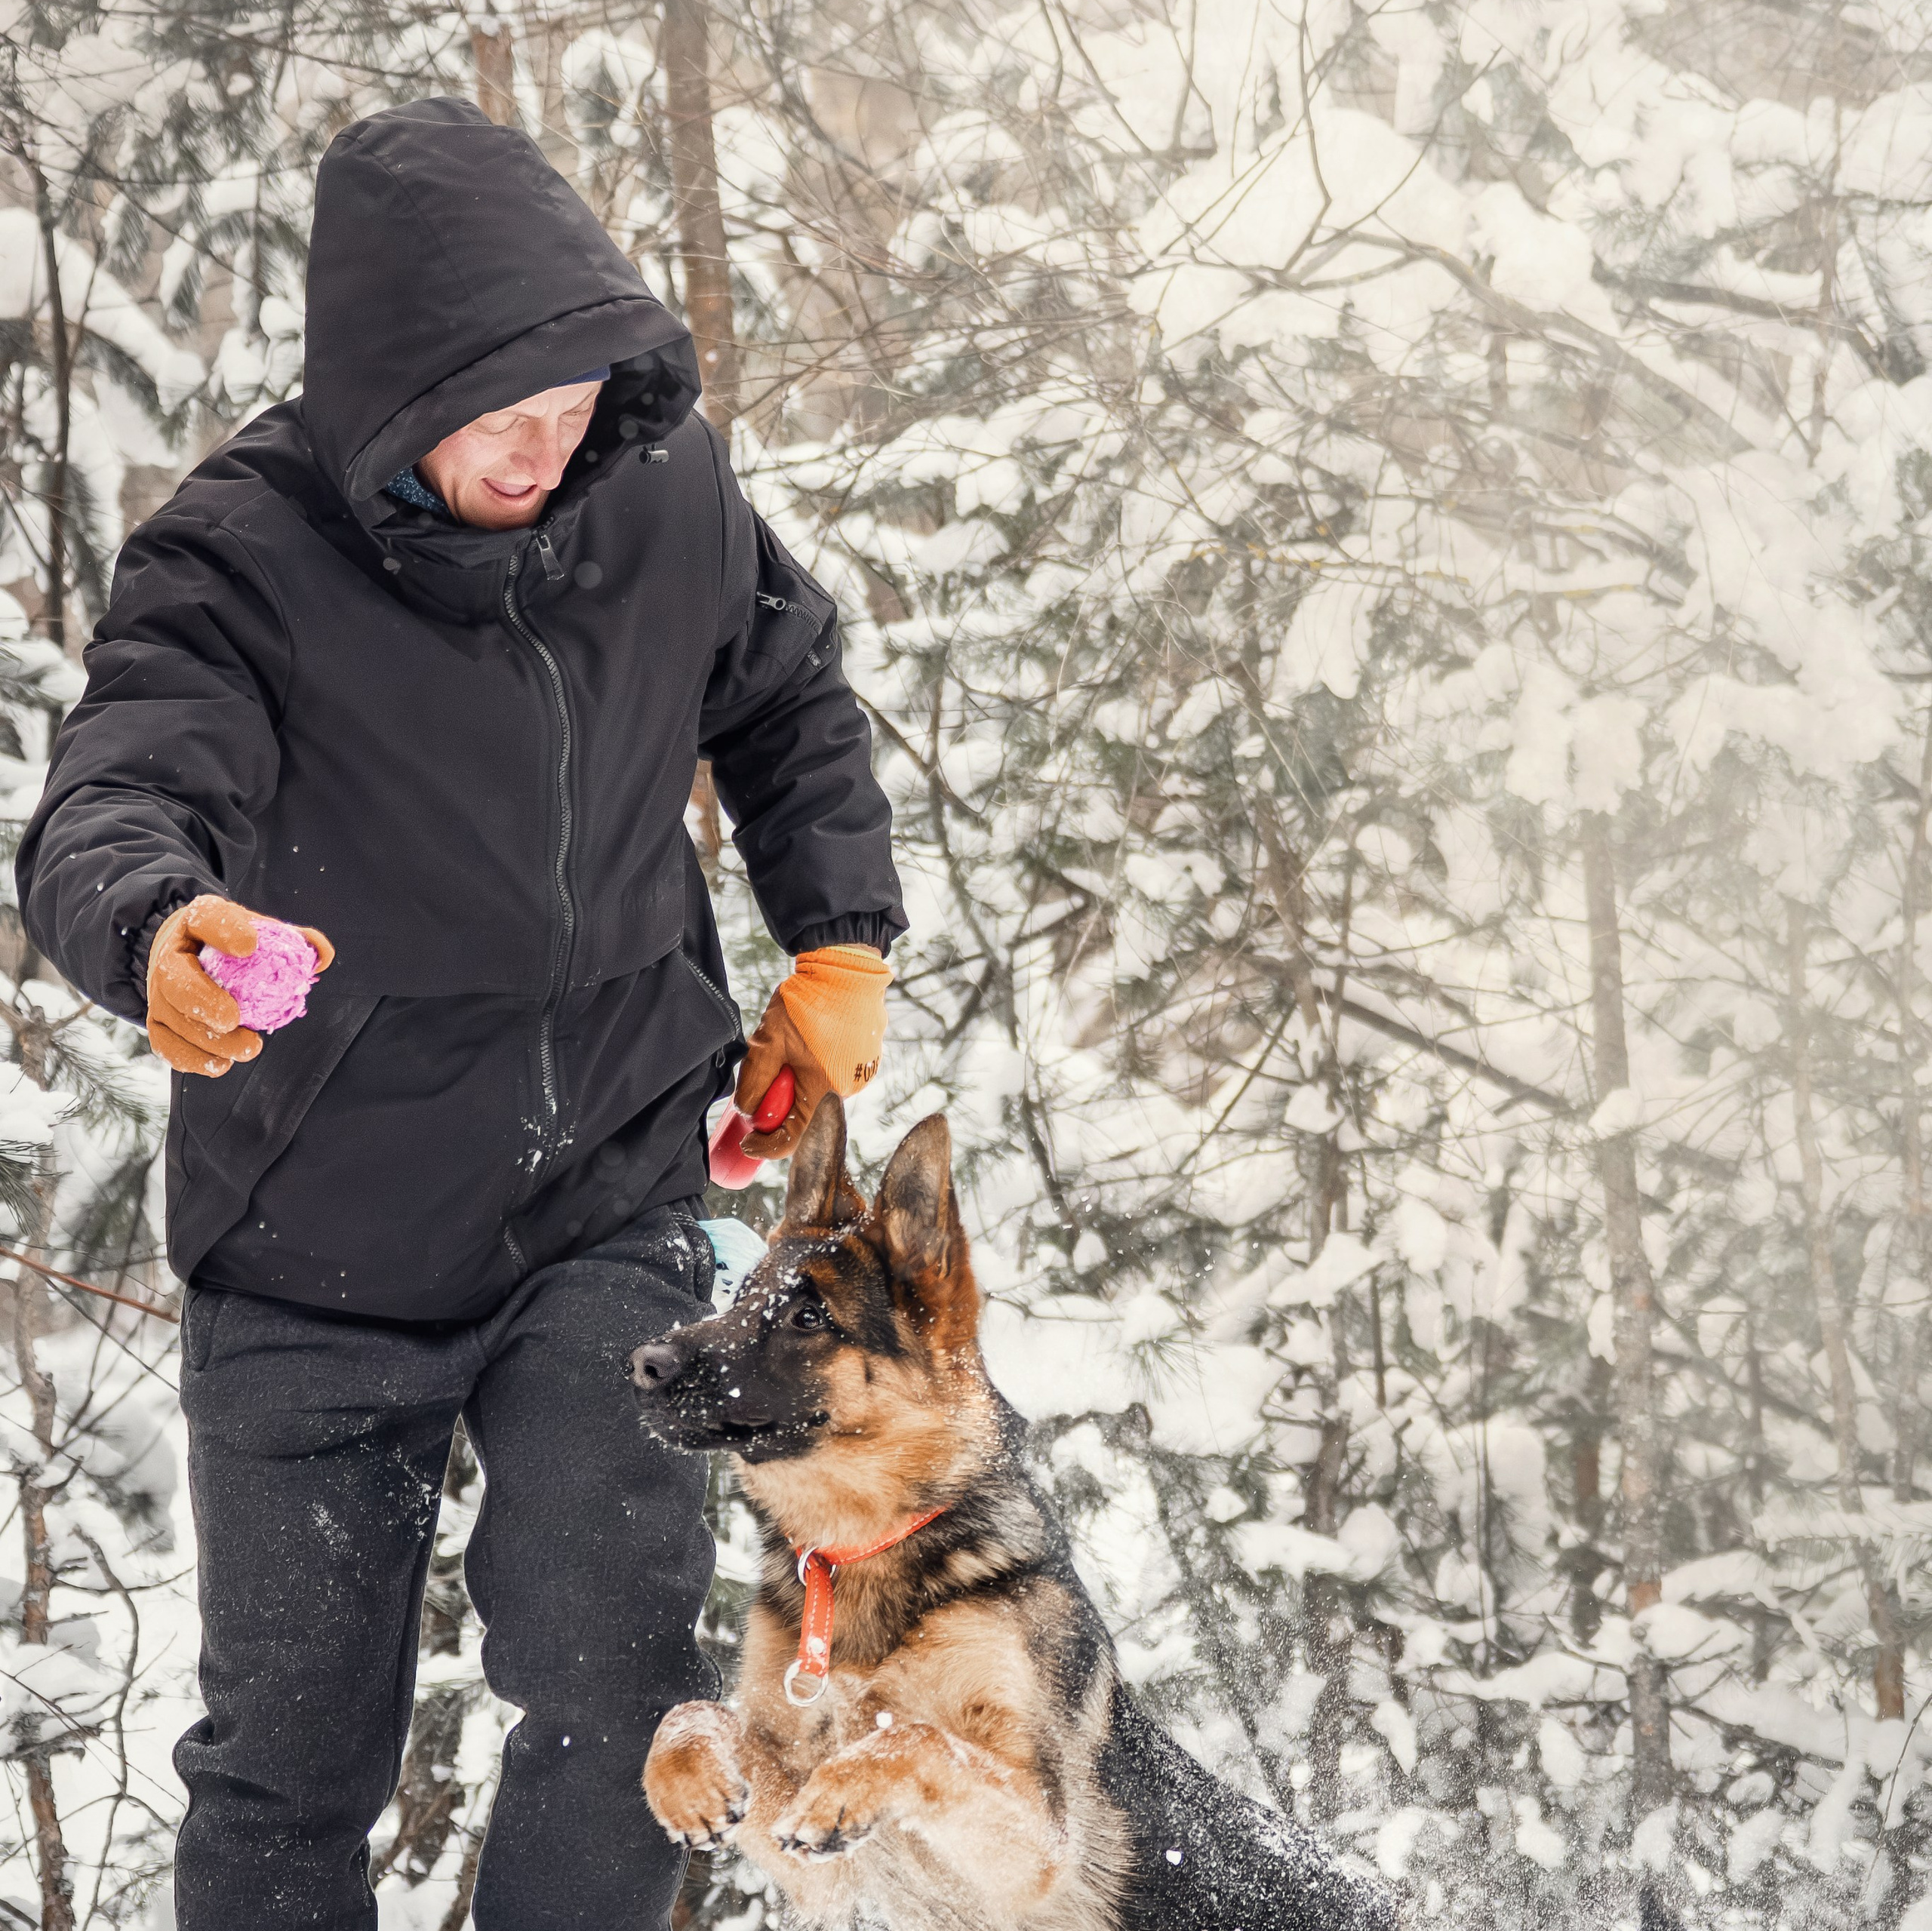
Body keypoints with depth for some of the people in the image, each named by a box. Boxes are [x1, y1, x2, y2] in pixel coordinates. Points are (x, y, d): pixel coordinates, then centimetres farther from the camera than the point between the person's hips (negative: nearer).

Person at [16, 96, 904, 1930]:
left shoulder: (669, 493, -6)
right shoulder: (240, 559, -18)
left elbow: (791, 703, 15)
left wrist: (842, 946, 5)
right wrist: (155, 936, -58)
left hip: (607, 1205, 2)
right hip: (316, 1248, -1)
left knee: (618, 1672, -16)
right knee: (293, 1748, 9)